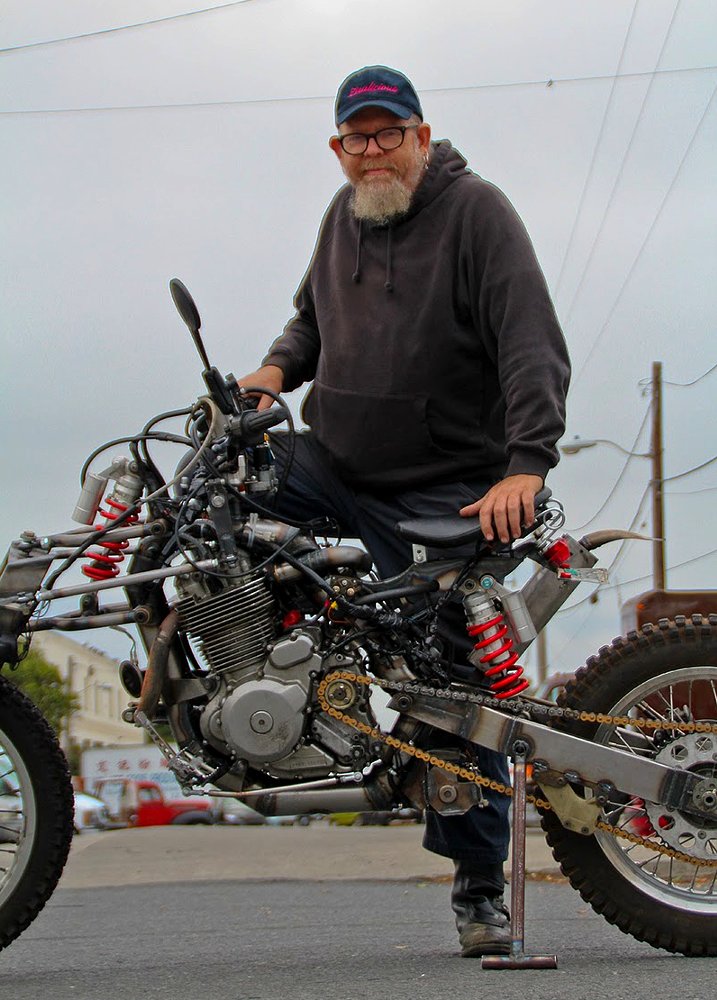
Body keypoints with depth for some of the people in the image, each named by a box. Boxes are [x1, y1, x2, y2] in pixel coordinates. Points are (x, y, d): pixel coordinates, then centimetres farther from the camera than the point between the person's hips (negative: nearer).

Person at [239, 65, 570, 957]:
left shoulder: (475, 209, -9)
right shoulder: (345, 213, 11)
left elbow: (534, 349, -18)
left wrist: (525, 467, -32)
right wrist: (278, 366, 3)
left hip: (445, 489, -6)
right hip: (333, 463, 6)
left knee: (457, 681, -6)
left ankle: (479, 890, 4)